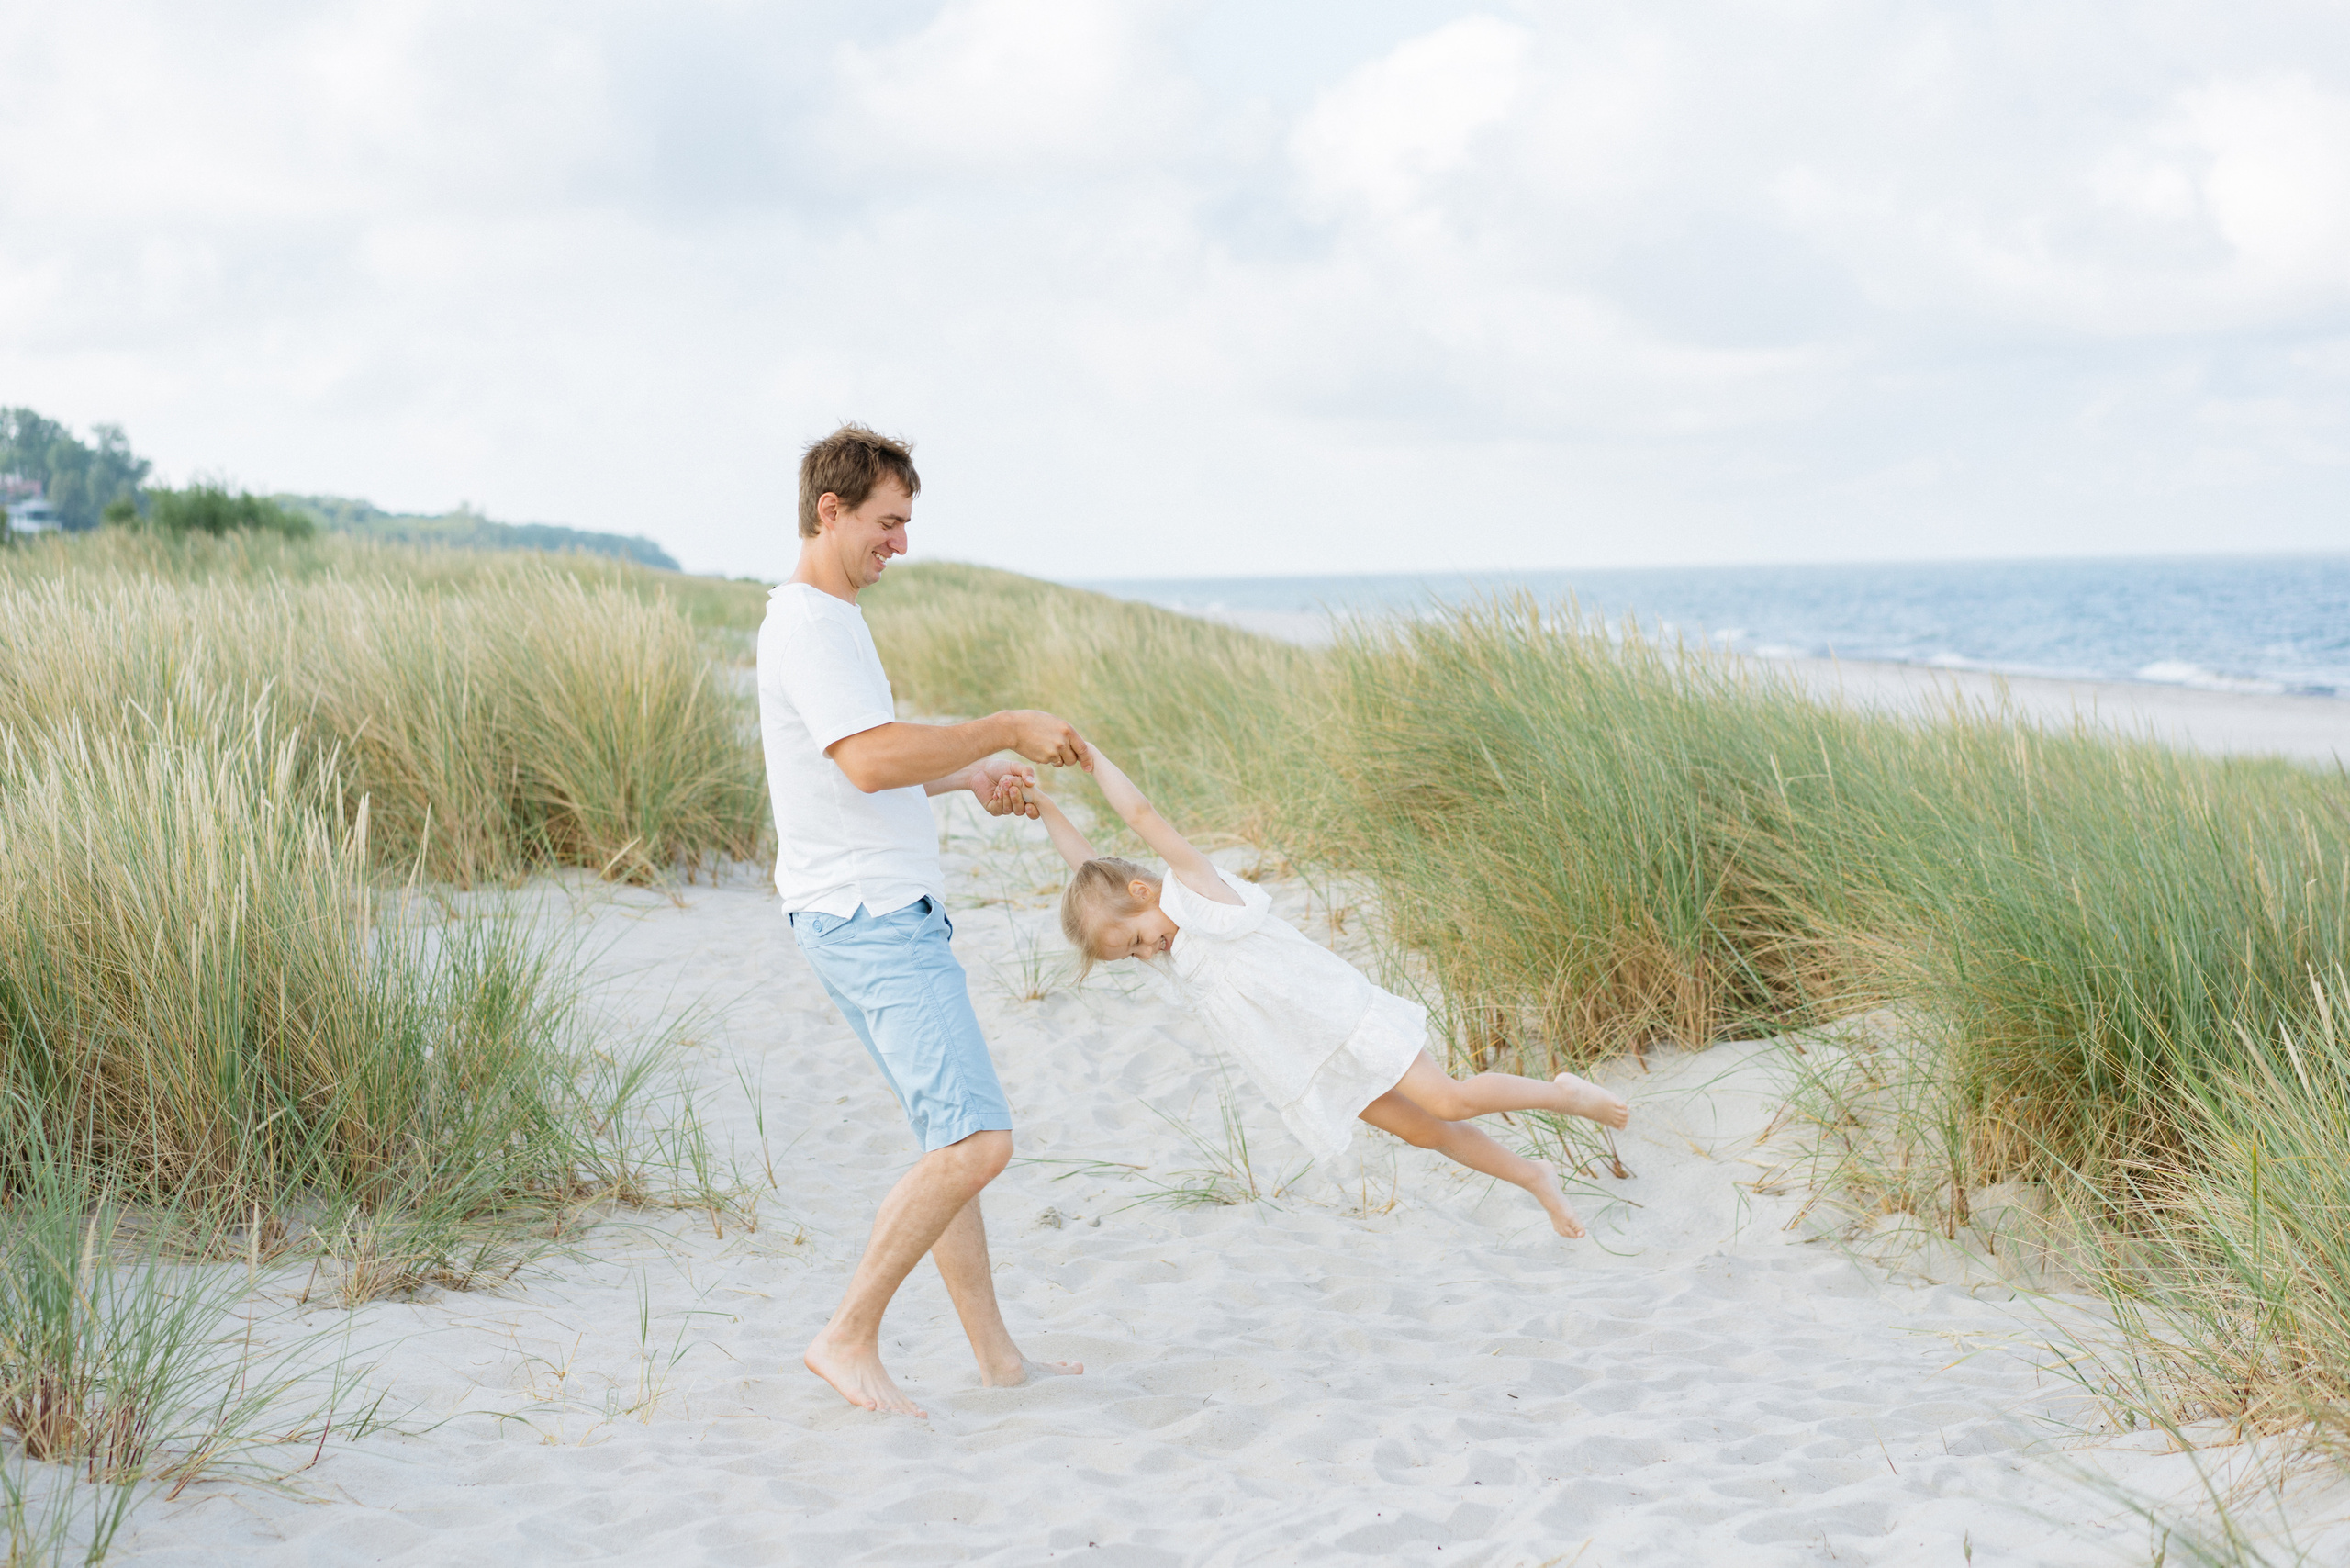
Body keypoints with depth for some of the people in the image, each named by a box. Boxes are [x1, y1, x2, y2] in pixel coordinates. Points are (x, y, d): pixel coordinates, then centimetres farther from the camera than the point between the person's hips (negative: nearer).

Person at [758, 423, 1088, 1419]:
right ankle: (849, 1339, -11)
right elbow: (871, 760, -26)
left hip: (888, 916, 11)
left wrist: (974, 776, 19)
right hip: (869, 917, -11)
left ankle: (997, 1356, 18)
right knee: (975, 1138, -17)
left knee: (956, 1141, 13)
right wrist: (1008, 730, -18)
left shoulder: (830, 622, 20)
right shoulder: (808, 623, -13)